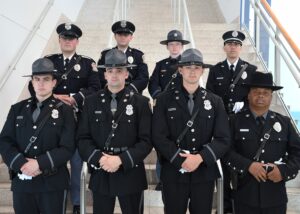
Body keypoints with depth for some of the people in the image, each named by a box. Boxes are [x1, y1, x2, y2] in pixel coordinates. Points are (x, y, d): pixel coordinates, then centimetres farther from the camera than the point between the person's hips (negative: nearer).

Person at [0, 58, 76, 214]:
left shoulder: (64, 111, 0)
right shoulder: (17, 109, 9)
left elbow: (67, 148, -8)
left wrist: (39, 163, -19)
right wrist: (22, 164, -14)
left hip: (53, 183, -2)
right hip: (21, 181, 3)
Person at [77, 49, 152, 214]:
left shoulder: (140, 102, -1)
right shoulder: (91, 102, 4)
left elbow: (146, 141, -7)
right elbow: (83, 139, 1)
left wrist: (121, 159, -18)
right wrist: (99, 158, -16)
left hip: (131, 175, -1)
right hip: (100, 175, 2)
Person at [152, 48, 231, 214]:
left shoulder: (215, 101, 6)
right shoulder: (164, 100, 1)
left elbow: (223, 139, -1)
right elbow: (158, 137, -7)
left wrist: (200, 157, -15)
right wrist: (181, 160, -16)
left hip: (204, 173, 2)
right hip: (173, 173, -1)